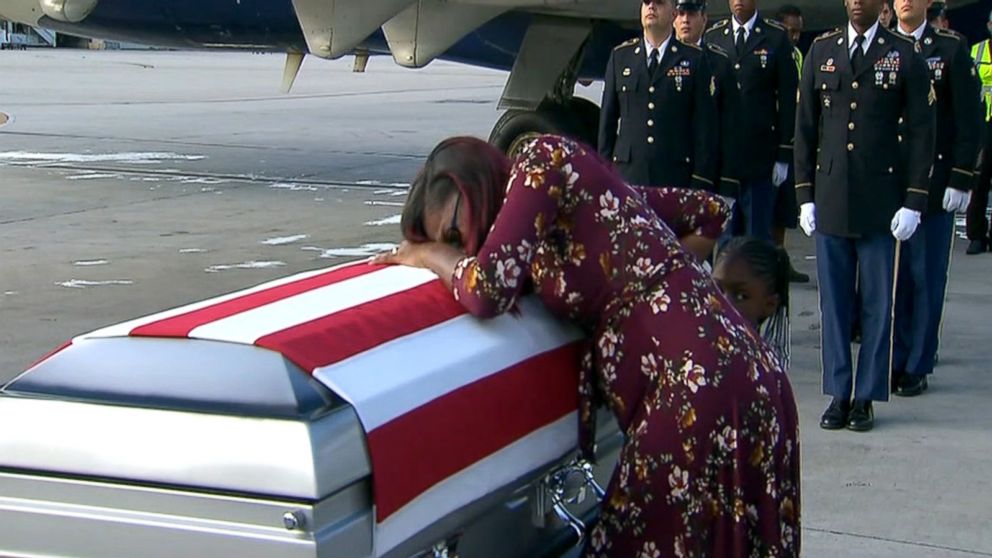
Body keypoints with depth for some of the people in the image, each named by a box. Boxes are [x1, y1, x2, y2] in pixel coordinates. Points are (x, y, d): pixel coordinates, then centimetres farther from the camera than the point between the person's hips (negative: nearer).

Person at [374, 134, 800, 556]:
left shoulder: (543, 160, -2)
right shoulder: (578, 187, 22)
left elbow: (487, 291, -13)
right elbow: (709, 214, 28)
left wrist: (427, 255, 7)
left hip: (699, 384, -9)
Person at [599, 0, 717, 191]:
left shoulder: (694, 59, 6)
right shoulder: (620, 57, 13)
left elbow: (705, 124, 3)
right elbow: (607, 119, 14)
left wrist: (701, 181, -4)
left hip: (677, 176, -2)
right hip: (628, 174, 2)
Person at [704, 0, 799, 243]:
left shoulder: (777, 38, 1)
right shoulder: (712, 38, 9)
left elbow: (788, 100, 0)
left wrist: (784, 156, -4)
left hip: (760, 157, -3)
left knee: (758, 237, -1)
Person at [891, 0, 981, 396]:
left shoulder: (951, 50, 0)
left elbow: (969, 122, -2)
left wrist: (960, 180, -9)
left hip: (933, 185, -2)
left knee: (927, 278, 3)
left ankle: (917, 367, 12)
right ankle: (894, 361, 16)